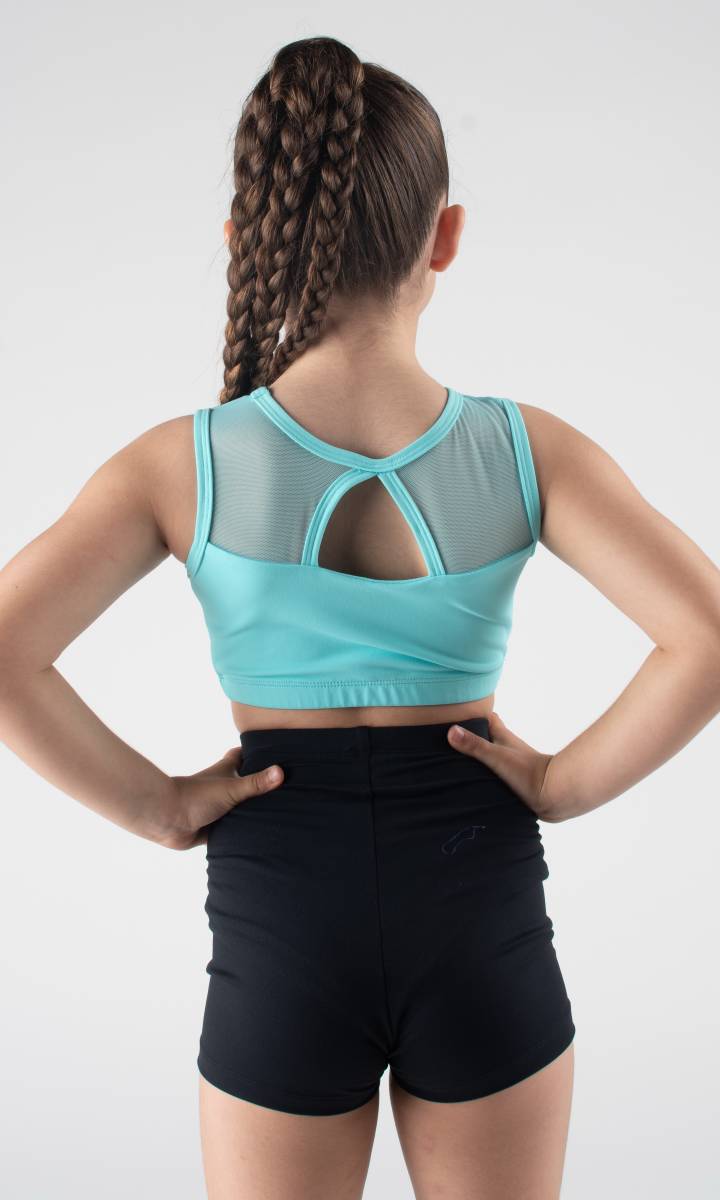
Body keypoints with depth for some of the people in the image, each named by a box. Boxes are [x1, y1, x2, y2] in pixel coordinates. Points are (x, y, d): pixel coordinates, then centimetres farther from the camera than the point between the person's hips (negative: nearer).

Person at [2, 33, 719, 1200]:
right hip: (483, 908, 1)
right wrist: (567, 784, -7)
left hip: (280, 924, 0)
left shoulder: (184, 465, -10)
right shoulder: (528, 450, -9)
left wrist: (154, 805, -7)